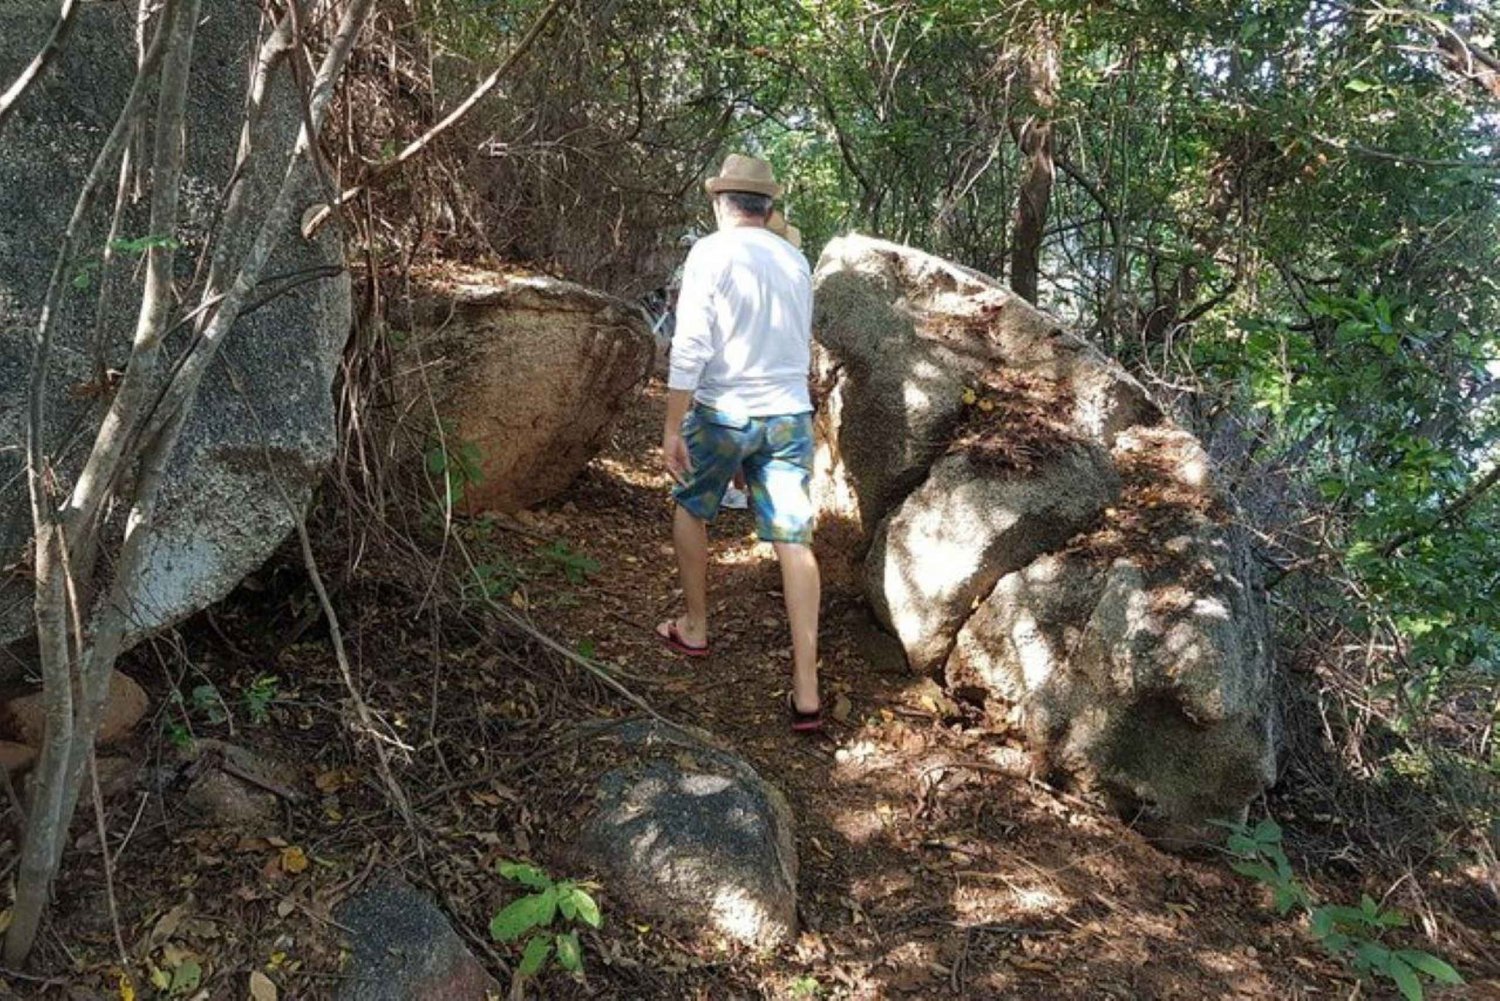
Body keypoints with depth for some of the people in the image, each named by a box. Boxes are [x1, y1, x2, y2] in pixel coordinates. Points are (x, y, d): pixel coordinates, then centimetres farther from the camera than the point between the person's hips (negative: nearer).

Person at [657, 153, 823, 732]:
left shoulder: (711, 253, -7)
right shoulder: (796, 261, 9)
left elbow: (690, 346, -14)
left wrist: (673, 428, -12)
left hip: (723, 412, -3)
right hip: (791, 416, 4)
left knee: (690, 508, 22)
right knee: (794, 540, -1)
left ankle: (695, 628, 32)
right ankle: (806, 690, -3)